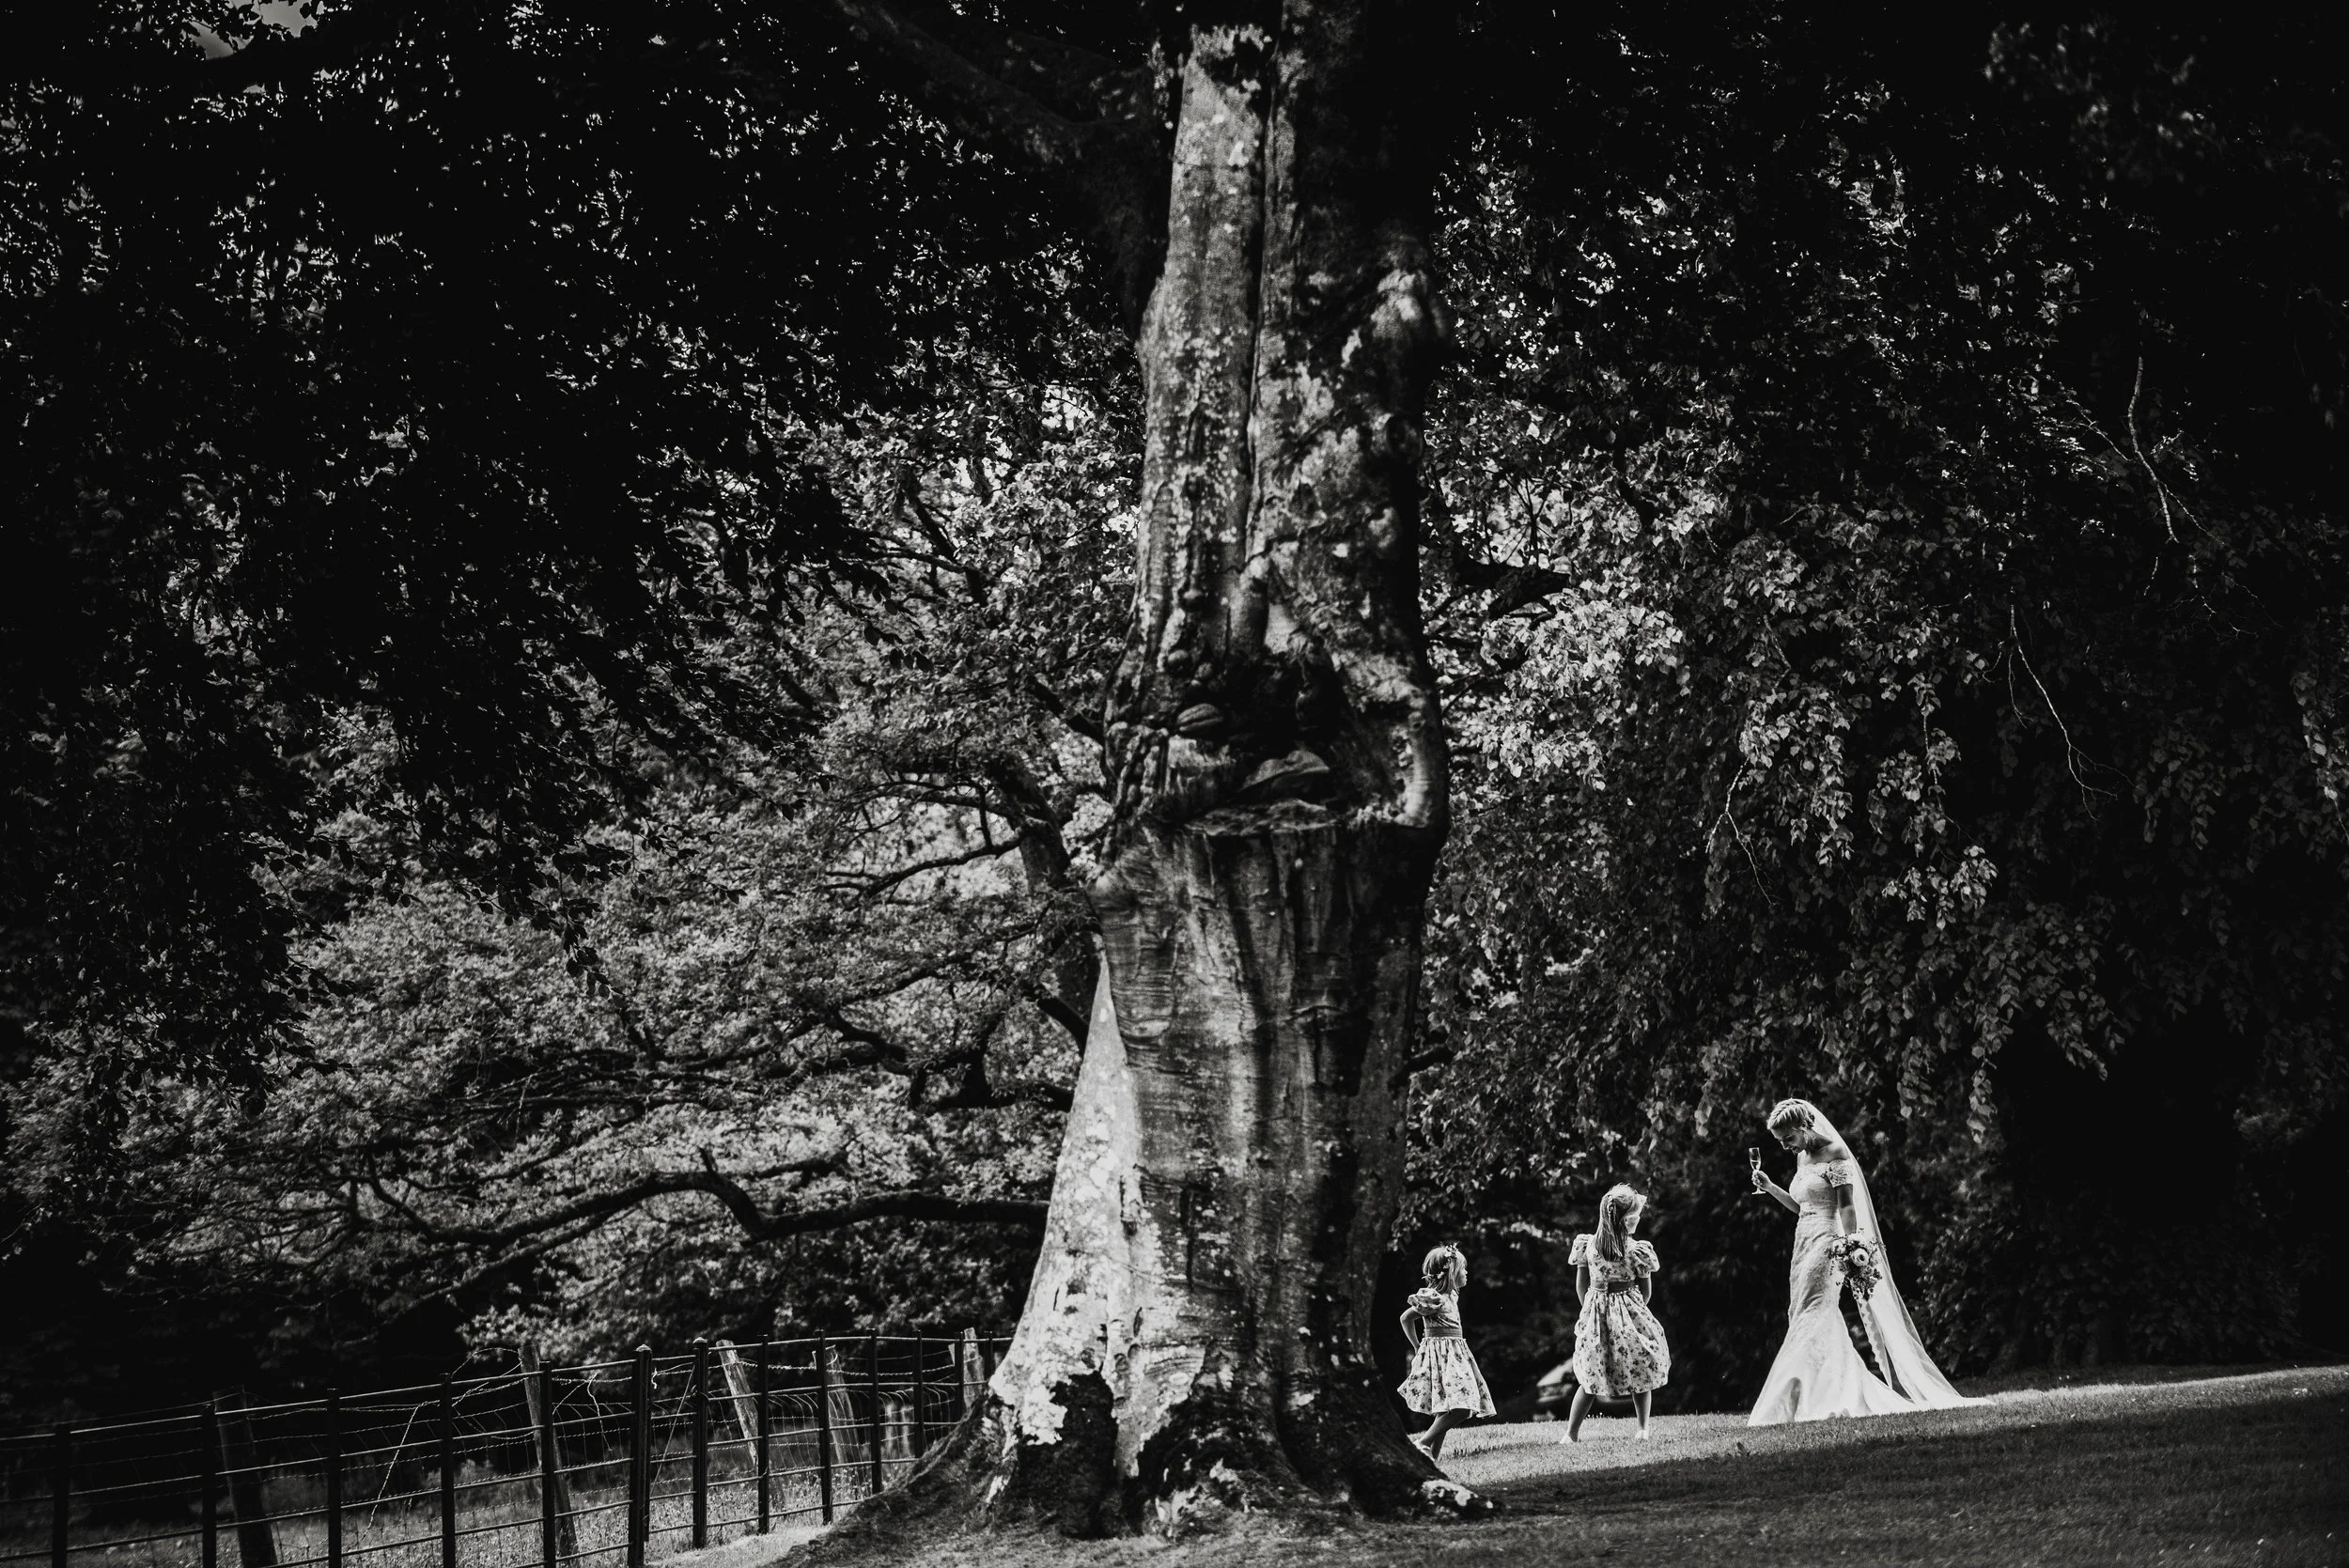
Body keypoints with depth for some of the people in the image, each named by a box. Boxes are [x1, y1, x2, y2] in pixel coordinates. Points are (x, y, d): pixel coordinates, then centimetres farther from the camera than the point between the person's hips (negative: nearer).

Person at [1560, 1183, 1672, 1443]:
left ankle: (1571, 1432, 8)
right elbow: (1646, 1291, -2)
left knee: (1591, 1376, 9)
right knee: (1641, 1372, 12)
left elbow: (1581, 1285, 4)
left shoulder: (1587, 1245, -5)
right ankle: (1643, 1429, 14)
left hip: (1595, 1314, 3)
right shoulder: (1637, 1250, -13)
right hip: (1630, 1315, -3)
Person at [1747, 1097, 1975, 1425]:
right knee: (1821, 1324, 5)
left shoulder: (1834, 1154, -9)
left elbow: (1847, 1207, -13)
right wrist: (1770, 1187, 13)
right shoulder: (1801, 1158, 17)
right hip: (1803, 1244, 9)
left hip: (1826, 1244, -9)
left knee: (1809, 1323, -13)